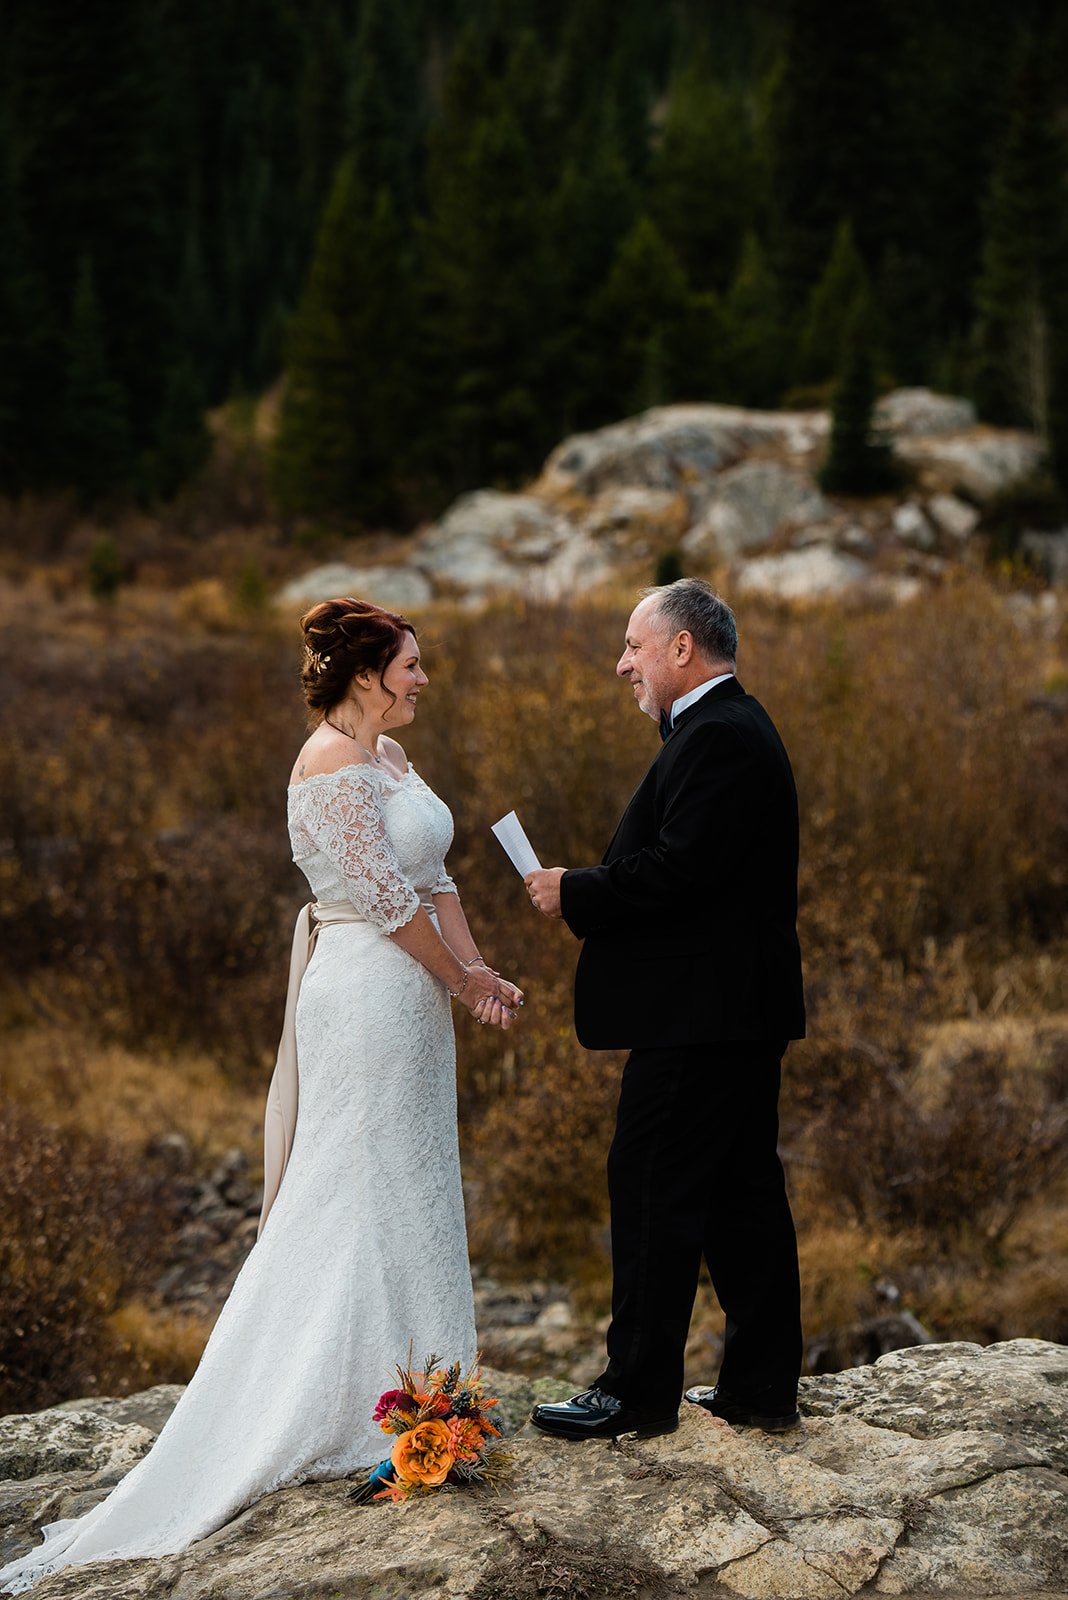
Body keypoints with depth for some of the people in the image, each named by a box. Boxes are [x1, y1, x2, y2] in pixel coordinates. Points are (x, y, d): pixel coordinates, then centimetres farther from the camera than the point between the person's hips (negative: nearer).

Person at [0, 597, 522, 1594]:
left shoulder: (388, 754, 13)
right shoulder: (332, 765, -17)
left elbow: (430, 878, 12)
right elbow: (385, 897, -18)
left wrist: (479, 970, 2)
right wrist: (461, 984, -9)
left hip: (412, 998, 10)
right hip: (369, 997, -10)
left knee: (410, 1195, 14)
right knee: (363, 1198, -3)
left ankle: (398, 1393, 23)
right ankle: (345, 1411, 7)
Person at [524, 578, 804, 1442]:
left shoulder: (718, 738, -16)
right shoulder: (734, 728, 18)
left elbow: (676, 868, -24)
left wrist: (575, 893, -12)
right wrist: (590, 891, 8)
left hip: (699, 1015, -11)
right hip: (742, 1011, 11)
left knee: (654, 1193, -3)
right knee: (742, 1193, 13)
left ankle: (639, 1391, 4)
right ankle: (763, 1384, 19)